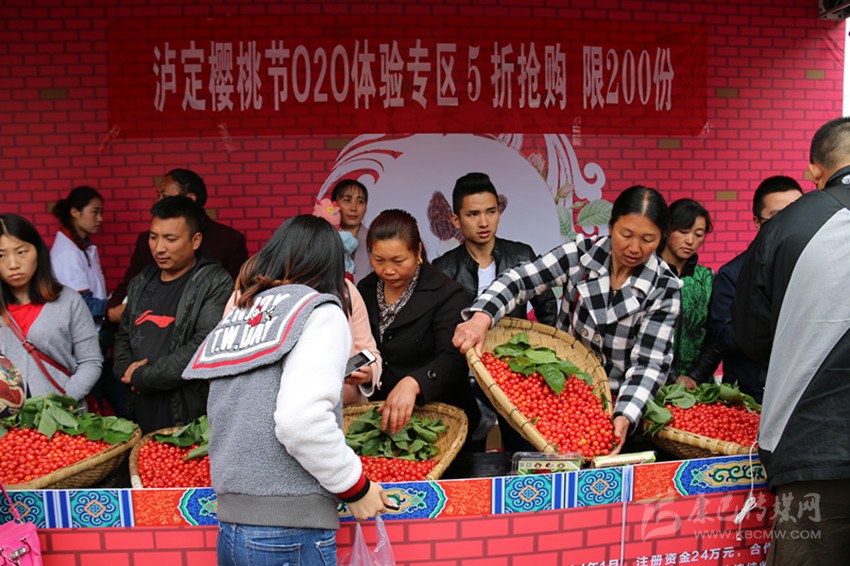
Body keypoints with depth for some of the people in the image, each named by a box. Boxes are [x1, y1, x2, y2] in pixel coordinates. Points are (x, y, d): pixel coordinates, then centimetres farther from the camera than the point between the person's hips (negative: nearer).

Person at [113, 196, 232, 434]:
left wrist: (142, 377, -11)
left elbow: (206, 346, -19)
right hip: (141, 413, 6)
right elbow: (124, 335, 24)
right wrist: (125, 369, 2)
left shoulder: (216, 284, -10)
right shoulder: (141, 283, 13)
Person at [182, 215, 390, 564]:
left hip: (230, 524, 6)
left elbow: (237, 418, 9)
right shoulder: (318, 311, -8)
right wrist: (356, 487, -9)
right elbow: (301, 420, -22)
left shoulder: (238, 316, 10)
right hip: (288, 534, -6)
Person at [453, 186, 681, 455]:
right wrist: (481, 317, -36)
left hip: (616, 400, -1)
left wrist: (624, 417, -31)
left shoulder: (665, 288, -10)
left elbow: (650, 363, -14)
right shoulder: (582, 252, -9)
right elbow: (520, 279, -17)